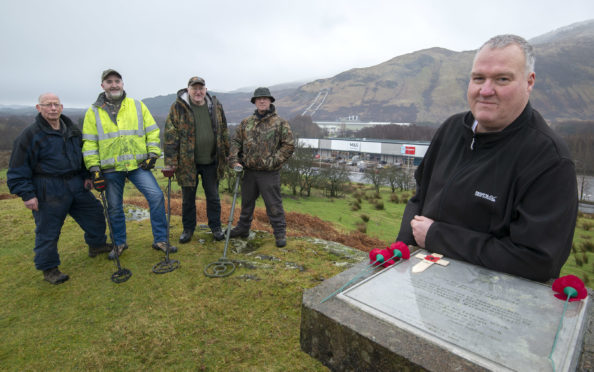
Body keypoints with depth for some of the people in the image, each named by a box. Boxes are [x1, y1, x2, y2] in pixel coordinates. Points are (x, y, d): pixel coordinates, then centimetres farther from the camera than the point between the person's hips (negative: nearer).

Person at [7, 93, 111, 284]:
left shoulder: (72, 130, 9)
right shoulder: (30, 135, -10)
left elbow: (83, 153, 22)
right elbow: (18, 169, -9)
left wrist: (86, 176, 12)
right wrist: (27, 194, -14)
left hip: (76, 184, 6)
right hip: (48, 190, -6)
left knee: (94, 212, 14)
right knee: (48, 230, 2)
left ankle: (96, 245, 37)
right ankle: (49, 268, 19)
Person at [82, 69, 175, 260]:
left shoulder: (137, 106, 7)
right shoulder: (94, 112, 6)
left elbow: (152, 132, 8)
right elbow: (89, 142, 4)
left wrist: (153, 154, -2)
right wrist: (94, 169, -3)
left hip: (138, 165, 0)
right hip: (110, 169, 1)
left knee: (156, 196, -12)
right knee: (114, 208, 9)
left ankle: (160, 240, 2)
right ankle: (119, 243, 29)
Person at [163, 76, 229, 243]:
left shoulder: (215, 105, 4)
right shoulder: (178, 107, -5)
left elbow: (224, 132, 11)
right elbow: (171, 135, -7)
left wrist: (226, 155, 10)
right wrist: (170, 160, -12)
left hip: (211, 161, 2)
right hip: (187, 161, -2)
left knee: (213, 196, 11)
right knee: (188, 197, 11)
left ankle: (215, 227, 27)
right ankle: (188, 228, 29)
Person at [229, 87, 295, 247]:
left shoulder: (280, 123, -3)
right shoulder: (245, 123, 10)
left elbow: (289, 145, -6)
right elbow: (235, 141, 13)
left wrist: (273, 161, -14)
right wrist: (234, 160, -2)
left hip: (269, 173, -4)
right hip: (248, 171, 5)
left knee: (273, 204, 1)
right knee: (246, 202, 19)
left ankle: (280, 233, 14)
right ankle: (243, 228, 36)